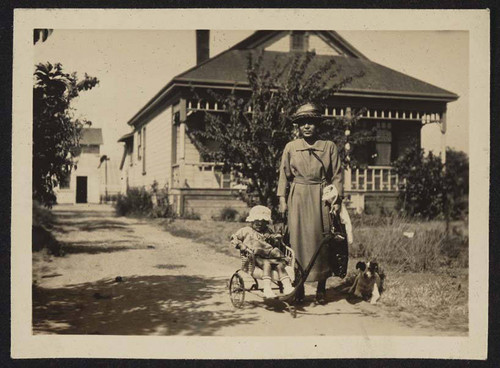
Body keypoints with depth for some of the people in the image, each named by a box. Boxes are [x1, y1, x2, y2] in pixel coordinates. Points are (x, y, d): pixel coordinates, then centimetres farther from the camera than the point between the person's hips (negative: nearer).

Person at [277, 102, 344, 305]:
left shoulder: (329, 147, 7)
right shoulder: (290, 147, 8)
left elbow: (337, 176, 6)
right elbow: (284, 175, 9)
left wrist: (337, 200, -2)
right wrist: (282, 199, 1)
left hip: (322, 199, 0)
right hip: (298, 200, 0)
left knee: (322, 241, -1)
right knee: (298, 240, -2)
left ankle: (321, 289, 9)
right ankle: (298, 288, 7)